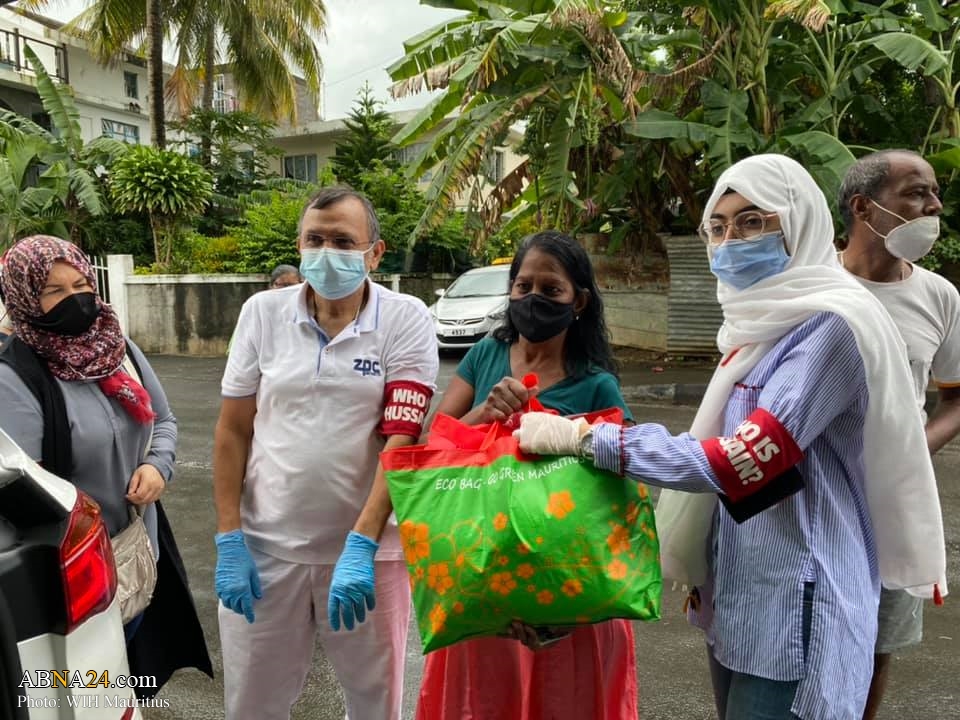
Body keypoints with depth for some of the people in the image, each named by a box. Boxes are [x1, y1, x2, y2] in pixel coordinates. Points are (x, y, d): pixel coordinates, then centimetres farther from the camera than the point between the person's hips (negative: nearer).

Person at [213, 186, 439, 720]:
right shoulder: (263, 312, -1)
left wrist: (361, 545, -20)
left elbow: (403, 440, -13)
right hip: (266, 544, 2)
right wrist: (228, 540, -2)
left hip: (370, 545, -1)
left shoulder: (406, 320, -8)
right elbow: (233, 430, 3)